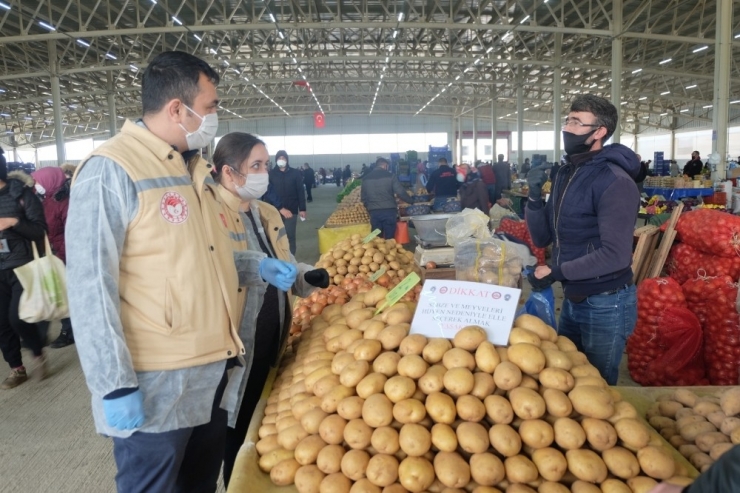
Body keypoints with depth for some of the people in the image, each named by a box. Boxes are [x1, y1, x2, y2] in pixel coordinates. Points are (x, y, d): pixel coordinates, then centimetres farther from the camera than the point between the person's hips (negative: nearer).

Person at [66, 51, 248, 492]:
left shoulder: (196, 169, 12)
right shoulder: (111, 171, -15)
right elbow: (92, 288, -18)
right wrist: (115, 385, -18)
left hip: (214, 369, 8)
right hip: (157, 382, -8)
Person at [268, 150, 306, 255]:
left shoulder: (295, 173, 3)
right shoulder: (271, 173, 2)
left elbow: (300, 192, 3)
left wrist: (302, 209, -2)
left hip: (291, 209, 0)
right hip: (276, 210, 0)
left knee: (290, 236, 1)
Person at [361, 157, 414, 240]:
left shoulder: (366, 178, 10)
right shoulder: (390, 176, -1)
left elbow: (363, 197, 14)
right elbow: (401, 193, -5)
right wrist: (412, 200, 10)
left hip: (374, 212, 3)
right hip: (389, 211, -3)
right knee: (390, 239, 3)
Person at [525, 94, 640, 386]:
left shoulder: (615, 182, -19)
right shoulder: (565, 174, 5)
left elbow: (616, 255, -25)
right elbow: (542, 238, 5)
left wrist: (557, 272, -23)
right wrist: (535, 196, -10)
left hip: (605, 304, -7)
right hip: (572, 299, 8)